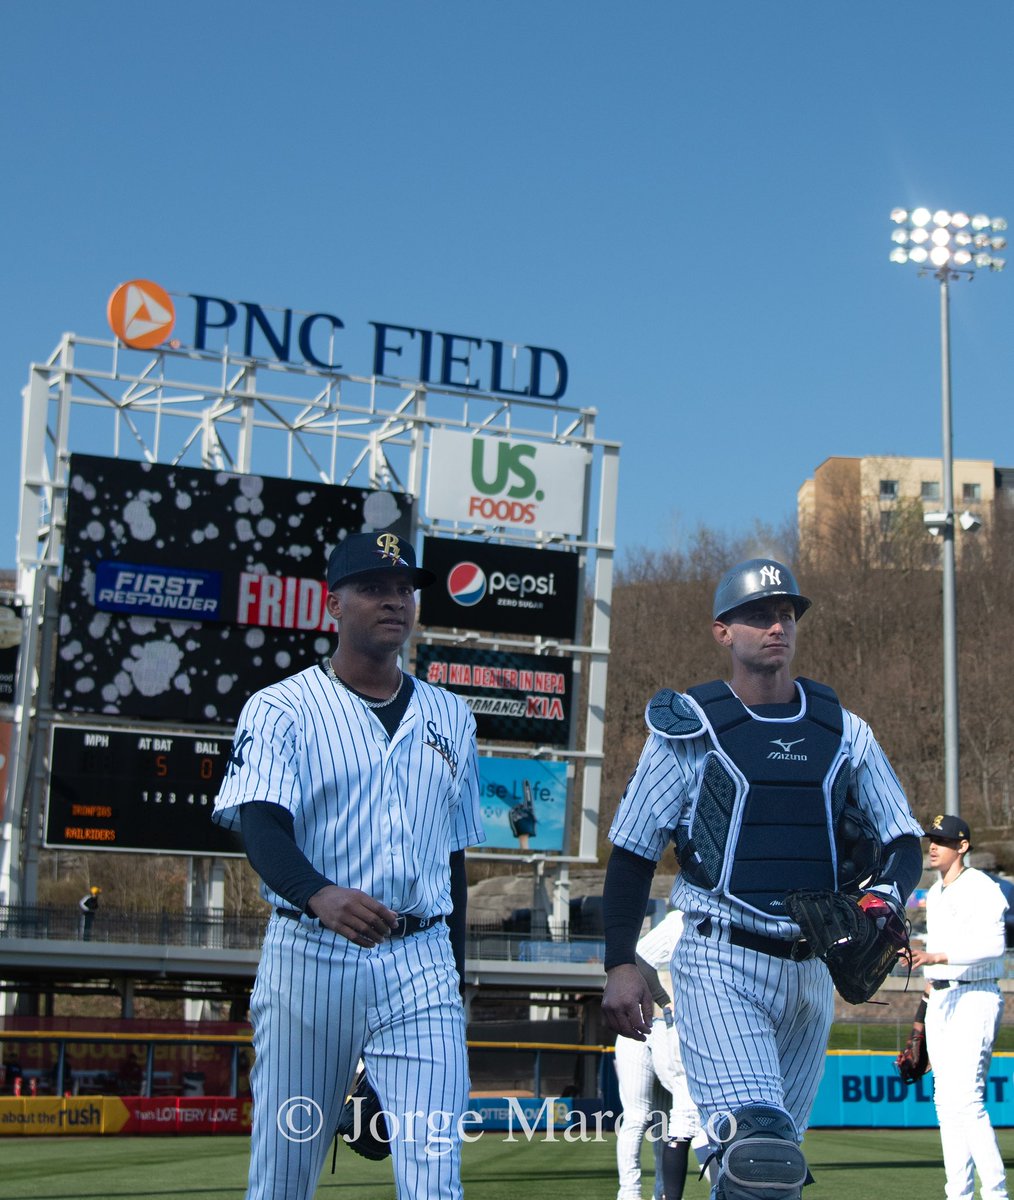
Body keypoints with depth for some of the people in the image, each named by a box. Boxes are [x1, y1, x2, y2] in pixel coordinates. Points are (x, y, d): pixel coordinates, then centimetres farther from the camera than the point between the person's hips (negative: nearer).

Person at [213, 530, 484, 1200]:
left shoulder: (450, 717, 13)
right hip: (309, 955, -2)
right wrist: (318, 894, -36)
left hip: (421, 962, 2)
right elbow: (261, 823, -16)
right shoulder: (282, 709, 1)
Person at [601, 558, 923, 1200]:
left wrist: (884, 900, -11)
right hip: (722, 962, -4)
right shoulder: (689, 726, -1)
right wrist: (620, 965, -5)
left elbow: (904, 840, 11)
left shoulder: (843, 731, 9)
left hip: (811, 971, 5)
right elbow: (634, 852, 2)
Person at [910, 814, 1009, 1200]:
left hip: (974, 998, -9)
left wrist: (937, 958, -32)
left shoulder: (982, 889, -11)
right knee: (945, 1100, 7)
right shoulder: (935, 893, 17)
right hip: (939, 1000, 9)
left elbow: (992, 945, -24)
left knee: (966, 1100, -16)